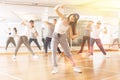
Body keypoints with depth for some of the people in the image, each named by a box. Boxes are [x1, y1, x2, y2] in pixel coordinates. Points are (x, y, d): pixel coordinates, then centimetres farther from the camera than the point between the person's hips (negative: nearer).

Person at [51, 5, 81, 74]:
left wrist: (78, 35, -25)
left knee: (68, 53, 0)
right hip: (55, 36, -1)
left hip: (63, 37, 1)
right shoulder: (62, 18, -6)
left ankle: (75, 67, 9)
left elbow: (72, 36, -6)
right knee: (53, 52, -11)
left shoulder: (70, 26, -4)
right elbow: (56, 9, -14)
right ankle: (55, 68, -3)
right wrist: (59, 6, -35)